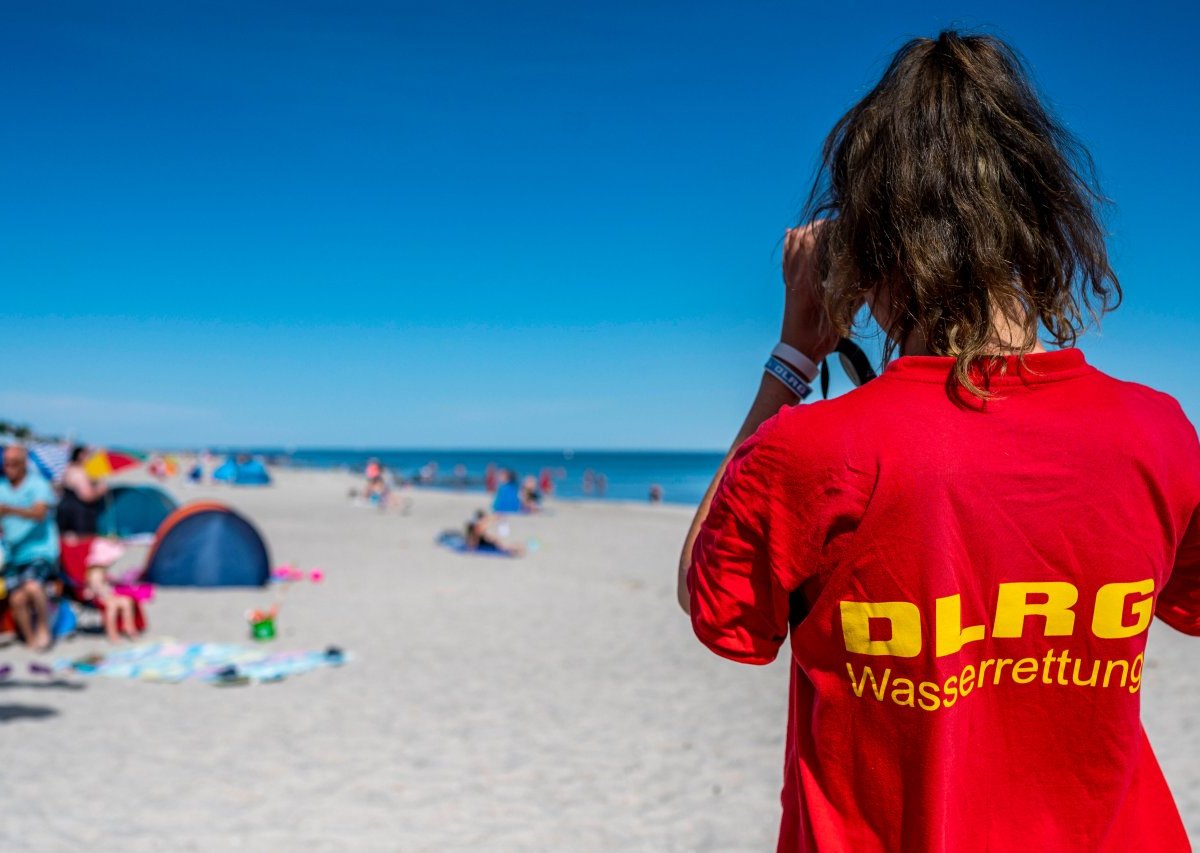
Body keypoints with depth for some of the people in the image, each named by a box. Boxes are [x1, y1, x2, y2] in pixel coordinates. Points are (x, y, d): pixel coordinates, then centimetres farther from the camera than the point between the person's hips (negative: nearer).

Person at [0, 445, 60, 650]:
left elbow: (39, 513, -20)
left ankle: (43, 628, -8)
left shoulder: (38, 485, -2)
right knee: (17, 598, -13)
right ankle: (31, 641, 3)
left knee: (32, 586, -30)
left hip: (40, 550, -4)